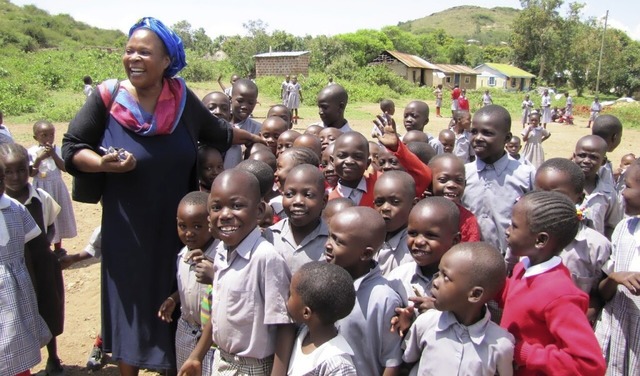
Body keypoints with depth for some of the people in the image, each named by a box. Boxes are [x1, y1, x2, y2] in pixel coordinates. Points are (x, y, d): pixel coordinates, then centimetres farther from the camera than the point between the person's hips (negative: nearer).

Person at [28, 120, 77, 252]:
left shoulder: (58, 150, -2)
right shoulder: (32, 152, -9)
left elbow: (65, 168, -10)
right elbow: (31, 173, -11)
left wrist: (53, 155, -18)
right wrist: (39, 158, -22)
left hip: (57, 188, 3)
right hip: (42, 189, -3)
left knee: (59, 216, 14)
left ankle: (58, 247, 31)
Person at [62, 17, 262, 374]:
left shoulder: (182, 98, -3)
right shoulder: (108, 97, -9)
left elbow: (217, 132, 13)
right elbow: (72, 148, -2)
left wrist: (259, 140, 21)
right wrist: (103, 163, -21)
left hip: (177, 226, 2)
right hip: (128, 230, -2)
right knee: (131, 307, 10)